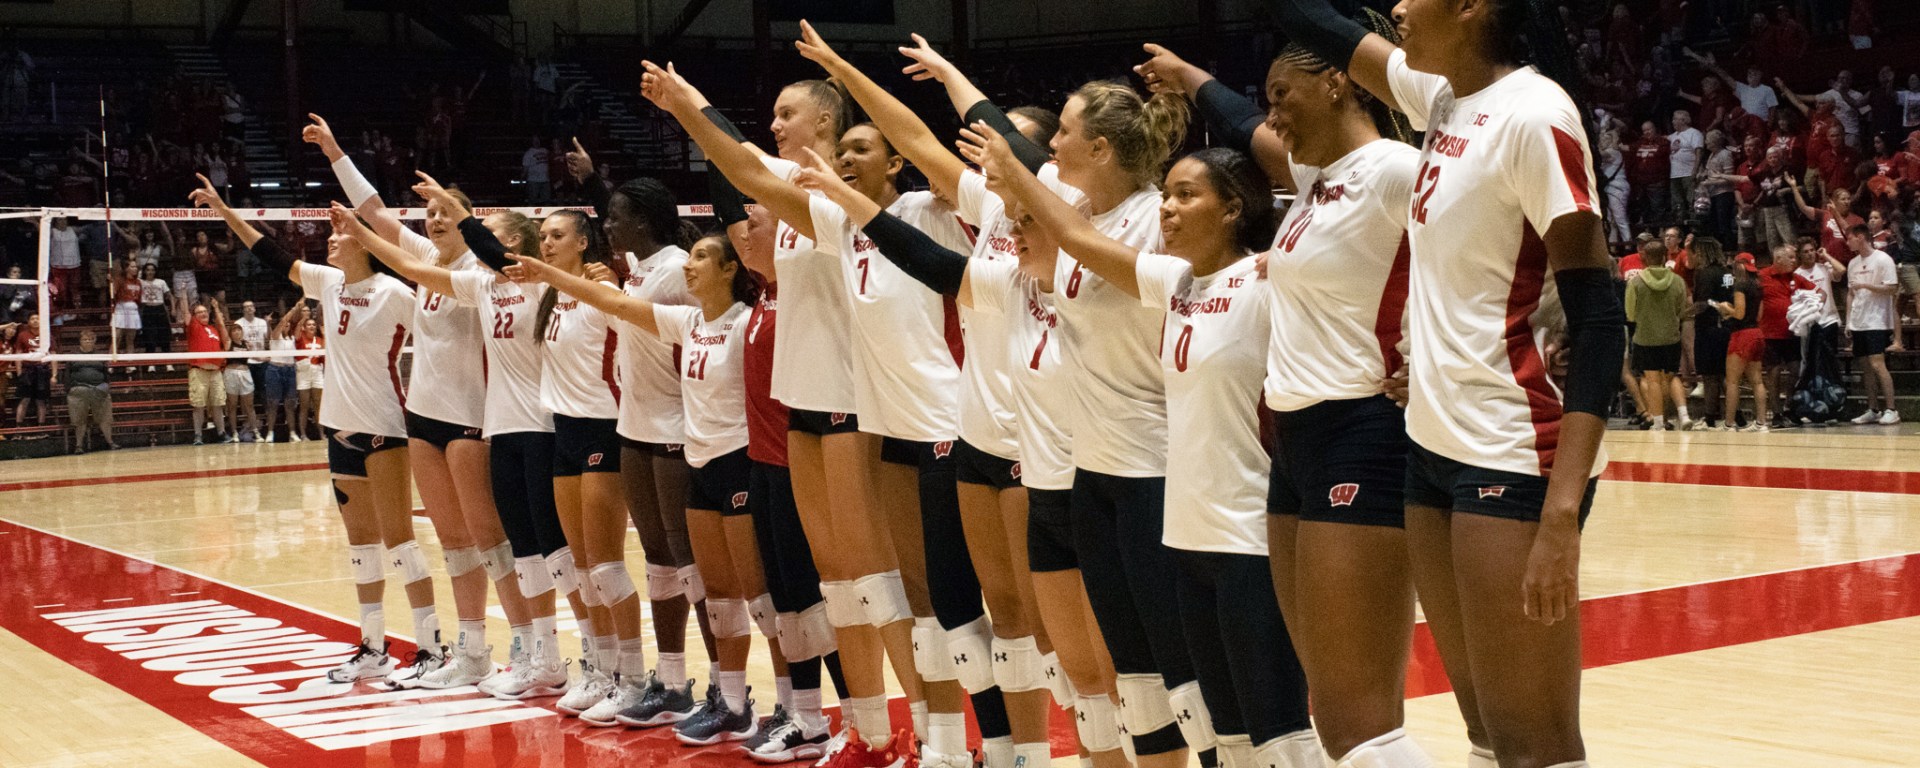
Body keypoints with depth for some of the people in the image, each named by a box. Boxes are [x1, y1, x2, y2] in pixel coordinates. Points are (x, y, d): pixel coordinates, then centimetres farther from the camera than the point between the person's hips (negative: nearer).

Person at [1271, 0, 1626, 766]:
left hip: (1512, 458, -9)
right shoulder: (1444, 98, 8)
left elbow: (1597, 318, -19)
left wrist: (1561, 514, -25)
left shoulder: (1533, 114, -14)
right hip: (1437, 444, 9)